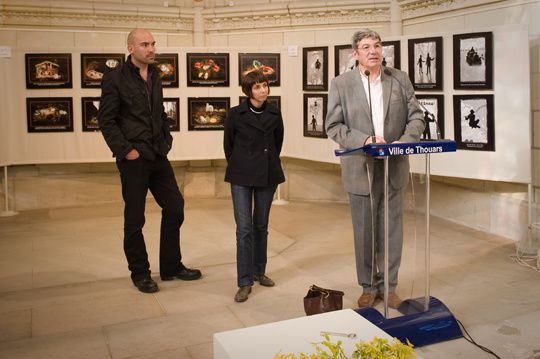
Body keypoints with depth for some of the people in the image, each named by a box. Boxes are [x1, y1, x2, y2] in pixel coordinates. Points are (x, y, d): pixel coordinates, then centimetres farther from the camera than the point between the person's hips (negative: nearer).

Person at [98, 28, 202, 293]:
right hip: (134, 158, -7)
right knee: (134, 219, 4)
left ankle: (171, 267, 23)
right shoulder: (115, 79, -8)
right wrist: (125, 150, -14)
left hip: (158, 155, 7)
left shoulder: (155, 75, 12)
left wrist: (167, 138, 10)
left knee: (175, 207, 9)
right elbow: (106, 120, -9)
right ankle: (140, 274, 19)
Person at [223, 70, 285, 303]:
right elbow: (228, 144, 6)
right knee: (244, 228, -7)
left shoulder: (274, 114, 4)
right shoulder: (236, 114, -4)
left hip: (268, 176, 3)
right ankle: (245, 282, -1)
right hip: (242, 177, -3)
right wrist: (238, 167, 10)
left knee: (261, 226, 12)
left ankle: (259, 271, 28)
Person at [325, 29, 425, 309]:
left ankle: (388, 286, 24)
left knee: (391, 230, 9)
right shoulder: (341, 84, -1)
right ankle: (369, 286, 25)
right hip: (361, 168, -2)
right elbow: (333, 126, -6)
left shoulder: (400, 79, 5)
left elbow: (416, 117, 4)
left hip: (394, 168, 2)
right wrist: (365, 140, -20)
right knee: (364, 231, 9)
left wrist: (404, 141, -15)